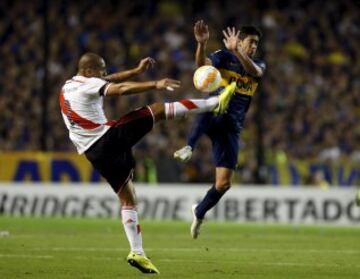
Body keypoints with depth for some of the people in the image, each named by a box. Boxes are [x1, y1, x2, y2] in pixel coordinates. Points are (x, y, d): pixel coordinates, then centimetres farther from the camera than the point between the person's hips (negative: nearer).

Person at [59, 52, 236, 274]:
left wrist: (137, 71, 22)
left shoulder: (67, 87, 17)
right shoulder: (88, 85, -8)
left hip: (94, 153, 8)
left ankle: (137, 252, 4)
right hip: (108, 138, -8)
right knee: (158, 110, -4)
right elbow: (122, 89, -23)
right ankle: (215, 103, -6)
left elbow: (109, 81, 24)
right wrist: (155, 85, -27)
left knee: (127, 198, 12)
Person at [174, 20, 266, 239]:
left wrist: (236, 51, -35)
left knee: (224, 183, -1)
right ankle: (189, 147, -54)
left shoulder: (258, 65, 9)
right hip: (213, 118, -3)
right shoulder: (223, 57, 2)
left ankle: (199, 212, 26)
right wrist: (202, 44, -41)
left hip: (232, 127, 3)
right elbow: (202, 64, -20)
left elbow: (254, 70, -18)